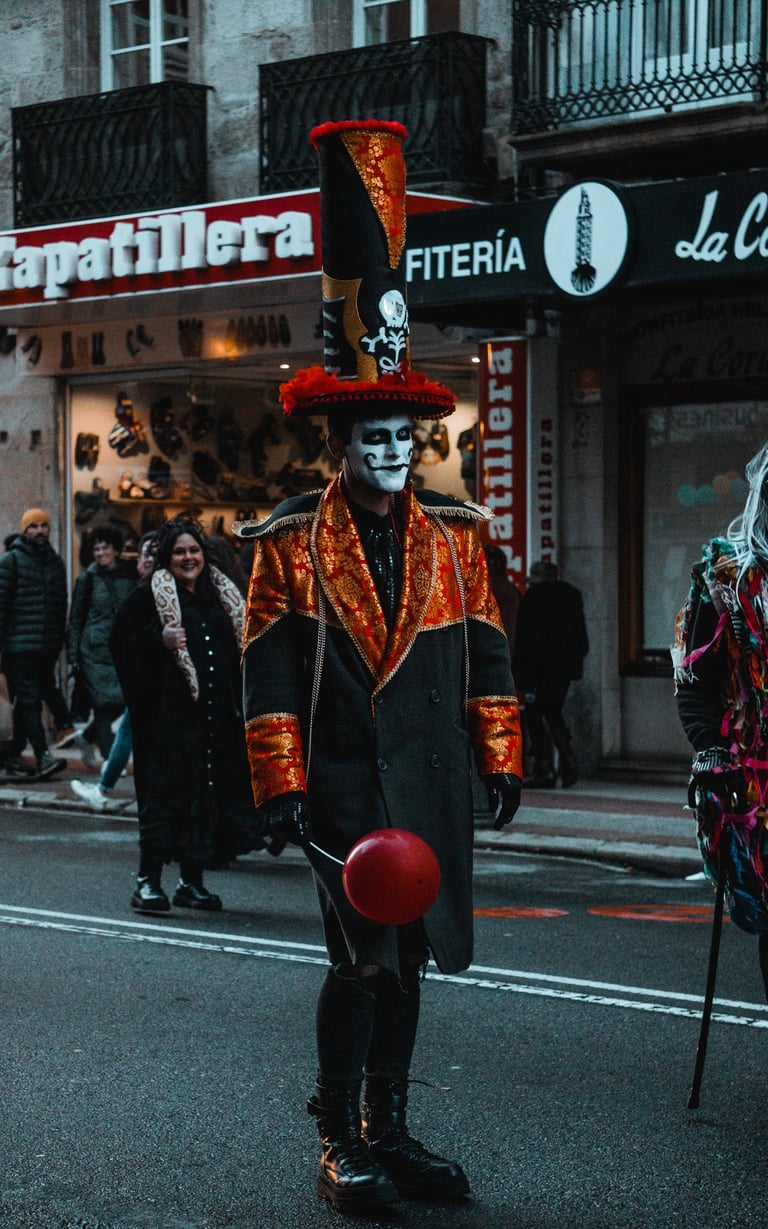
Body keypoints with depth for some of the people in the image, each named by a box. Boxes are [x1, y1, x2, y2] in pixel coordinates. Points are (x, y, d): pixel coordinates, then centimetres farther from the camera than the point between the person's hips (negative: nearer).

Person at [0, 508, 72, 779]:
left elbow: (61, 604, 19)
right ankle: (42, 755, -15)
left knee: (27, 701, 10)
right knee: (29, 699, -10)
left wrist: (60, 640, 15)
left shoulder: (56, 562, 15)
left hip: (48, 646, 6)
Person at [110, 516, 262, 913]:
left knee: (214, 788, 6)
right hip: (171, 712, -5)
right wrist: (159, 640, -18)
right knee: (166, 790, -8)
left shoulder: (221, 595, 17)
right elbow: (123, 643, -4)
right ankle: (147, 881, -5)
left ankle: (192, 881, 14)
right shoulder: (148, 595, 1)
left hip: (218, 714, 6)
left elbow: (239, 644, 27)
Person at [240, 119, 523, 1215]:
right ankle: (340, 1141, 5)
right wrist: (282, 786, -8)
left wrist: (501, 759, 8)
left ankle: (390, 1131, 21)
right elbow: (270, 675, -4)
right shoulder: (289, 542, -2)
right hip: (343, 785, -4)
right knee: (363, 956, -8)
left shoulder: (456, 533, 9)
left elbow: (486, 657, 12)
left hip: (431, 784, 4)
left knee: (406, 958, 10)